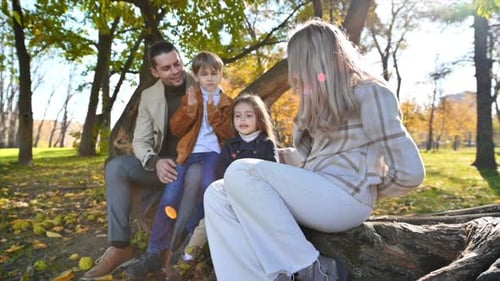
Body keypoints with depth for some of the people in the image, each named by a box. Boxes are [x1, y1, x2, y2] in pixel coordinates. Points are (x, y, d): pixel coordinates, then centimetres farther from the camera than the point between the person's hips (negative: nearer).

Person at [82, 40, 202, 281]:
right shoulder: (149, 96, 3)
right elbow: (140, 141, -1)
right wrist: (155, 162, -24)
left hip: (195, 160, -3)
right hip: (163, 163, 4)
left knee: (197, 174, -39)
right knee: (115, 167, -18)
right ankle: (120, 247, -18)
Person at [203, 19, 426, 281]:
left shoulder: (368, 93, -4)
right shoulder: (323, 99, 22)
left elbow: (409, 172, -9)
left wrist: (367, 188, 4)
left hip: (345, 197, -8)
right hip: (314, 194, 8)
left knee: (241, 173, -22)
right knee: (218, 195, -7)